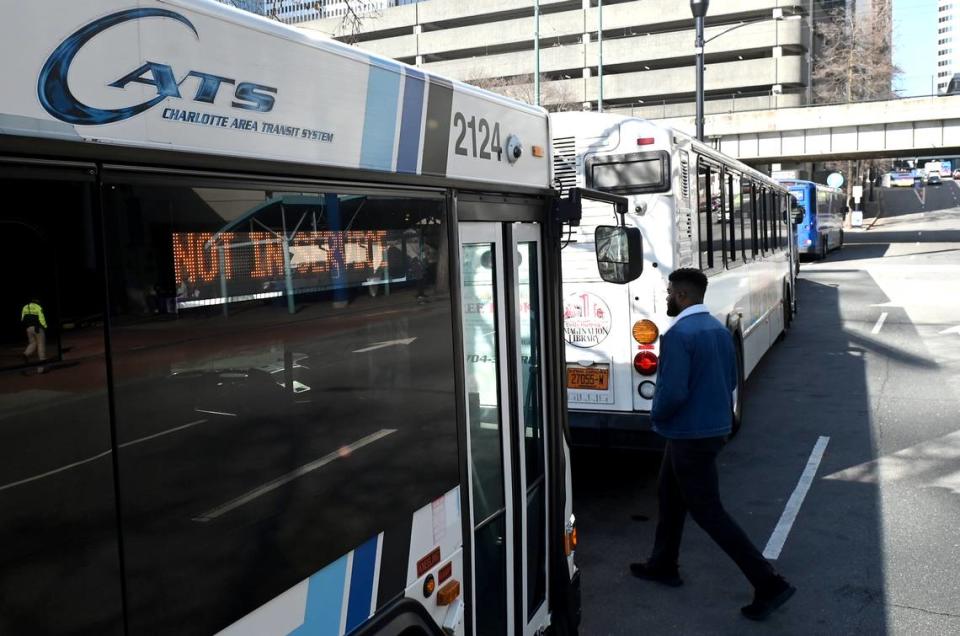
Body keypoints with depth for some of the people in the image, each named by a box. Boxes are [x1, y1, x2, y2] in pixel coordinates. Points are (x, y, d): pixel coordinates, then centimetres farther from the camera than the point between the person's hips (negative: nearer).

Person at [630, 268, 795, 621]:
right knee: (669, 494, 23)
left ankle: (769, 584, 3)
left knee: (708, 512, 1)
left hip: (690, 437, -9)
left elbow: (673, 392, -28)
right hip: (716, 428, 9)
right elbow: (731, 380, 15)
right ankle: (662, 565, 37)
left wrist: (657, 416, -8)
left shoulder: (678, 335, -23)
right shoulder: (720, 329, 6)